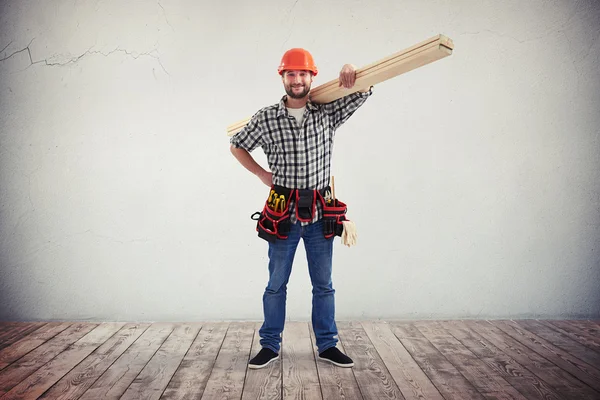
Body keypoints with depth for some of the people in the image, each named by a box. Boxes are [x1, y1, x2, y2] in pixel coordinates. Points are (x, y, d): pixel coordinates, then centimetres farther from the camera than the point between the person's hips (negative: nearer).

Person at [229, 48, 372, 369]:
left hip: (319, 213, 1)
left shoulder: (327, 113, 1)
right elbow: (237, 146, 10)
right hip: (284, 213, -1)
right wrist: (262, 175, 3)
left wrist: (350, 72, -20)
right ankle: (270, 346, 25)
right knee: (276, 284, 10)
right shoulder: (266, 118, -2)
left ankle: (327, 345, 26)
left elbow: (364, 92, 0)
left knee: (323, 284, 12)